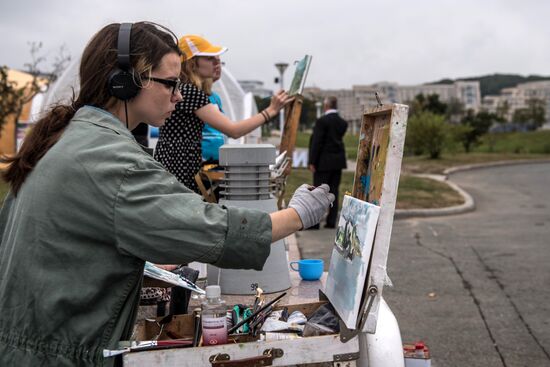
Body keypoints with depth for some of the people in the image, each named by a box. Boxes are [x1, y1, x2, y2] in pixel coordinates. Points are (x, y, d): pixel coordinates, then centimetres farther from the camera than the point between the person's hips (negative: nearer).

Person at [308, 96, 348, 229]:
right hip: (338, 161, 6)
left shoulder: (322, 121, -12)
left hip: (324, 162, -6)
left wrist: (312, 162, -11)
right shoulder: (343, 123, 8)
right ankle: (331, 221, 11)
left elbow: (316, 142, -14)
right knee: (334, 191, 9)